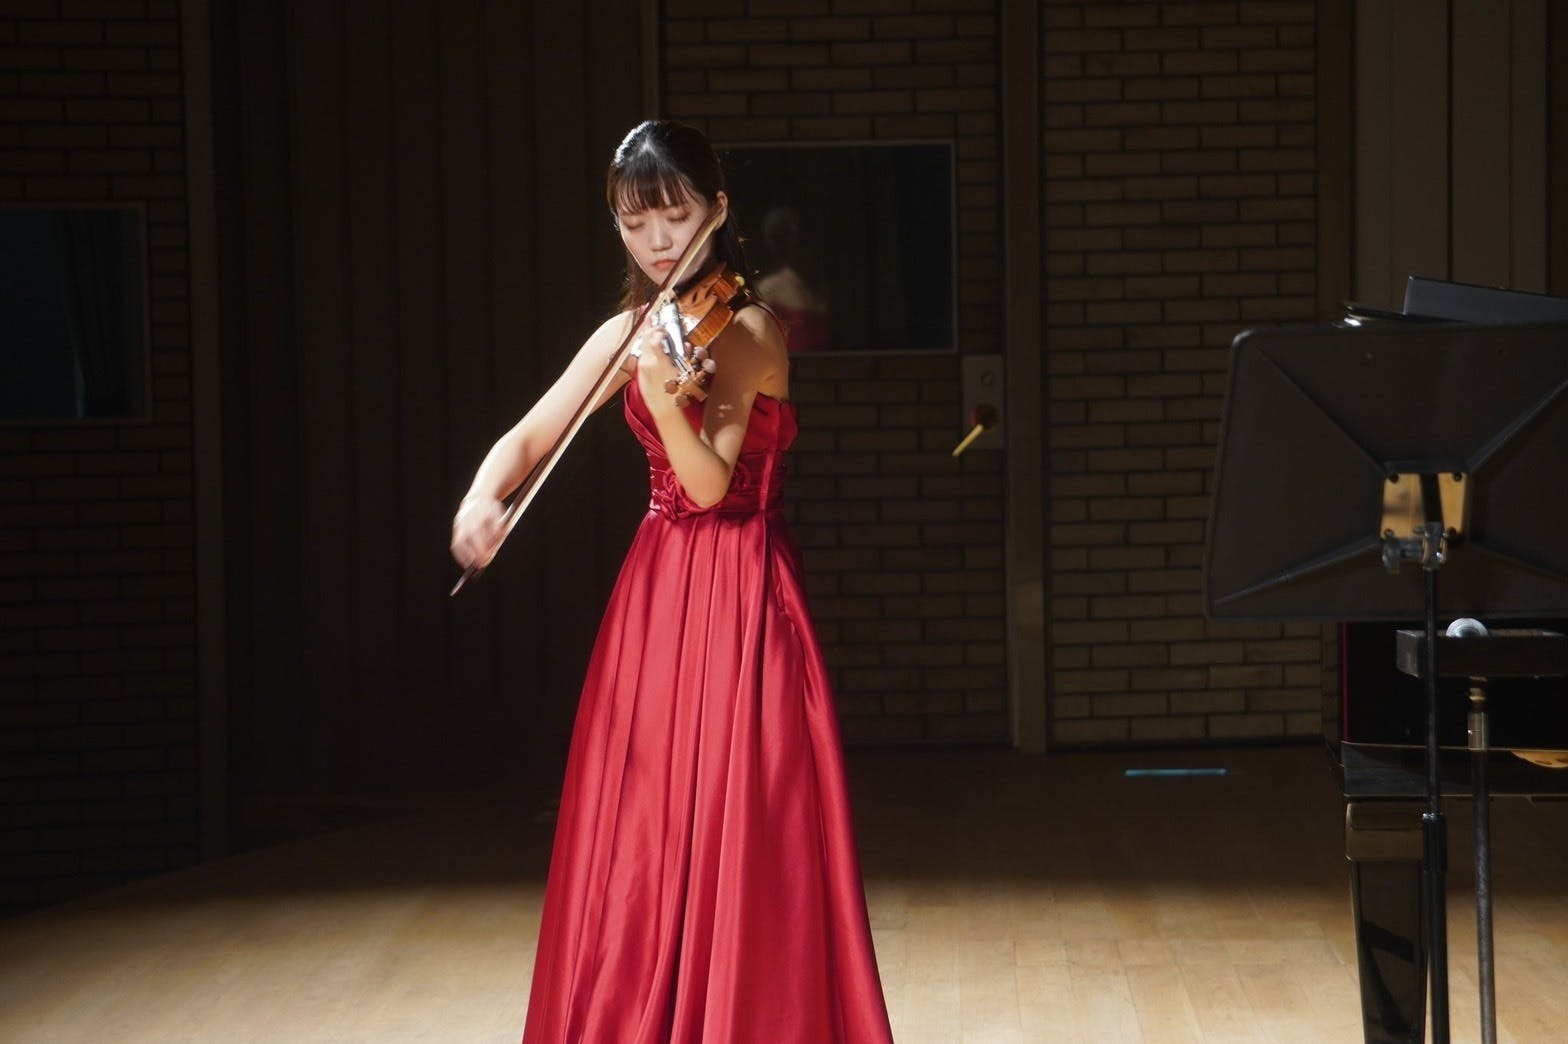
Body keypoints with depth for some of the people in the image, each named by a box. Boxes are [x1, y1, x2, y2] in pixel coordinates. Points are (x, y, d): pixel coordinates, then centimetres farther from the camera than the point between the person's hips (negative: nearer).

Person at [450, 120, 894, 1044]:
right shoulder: (627, 334, 8)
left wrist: (660, 394, -38)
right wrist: (482, 497, -18)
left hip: (737, 596, -6)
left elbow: (710, 482, -21)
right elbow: (530, 438, 3)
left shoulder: (744, 329, -11)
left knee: (731, 839, -6)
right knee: (639, 842, 9)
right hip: (655, 591, 6)